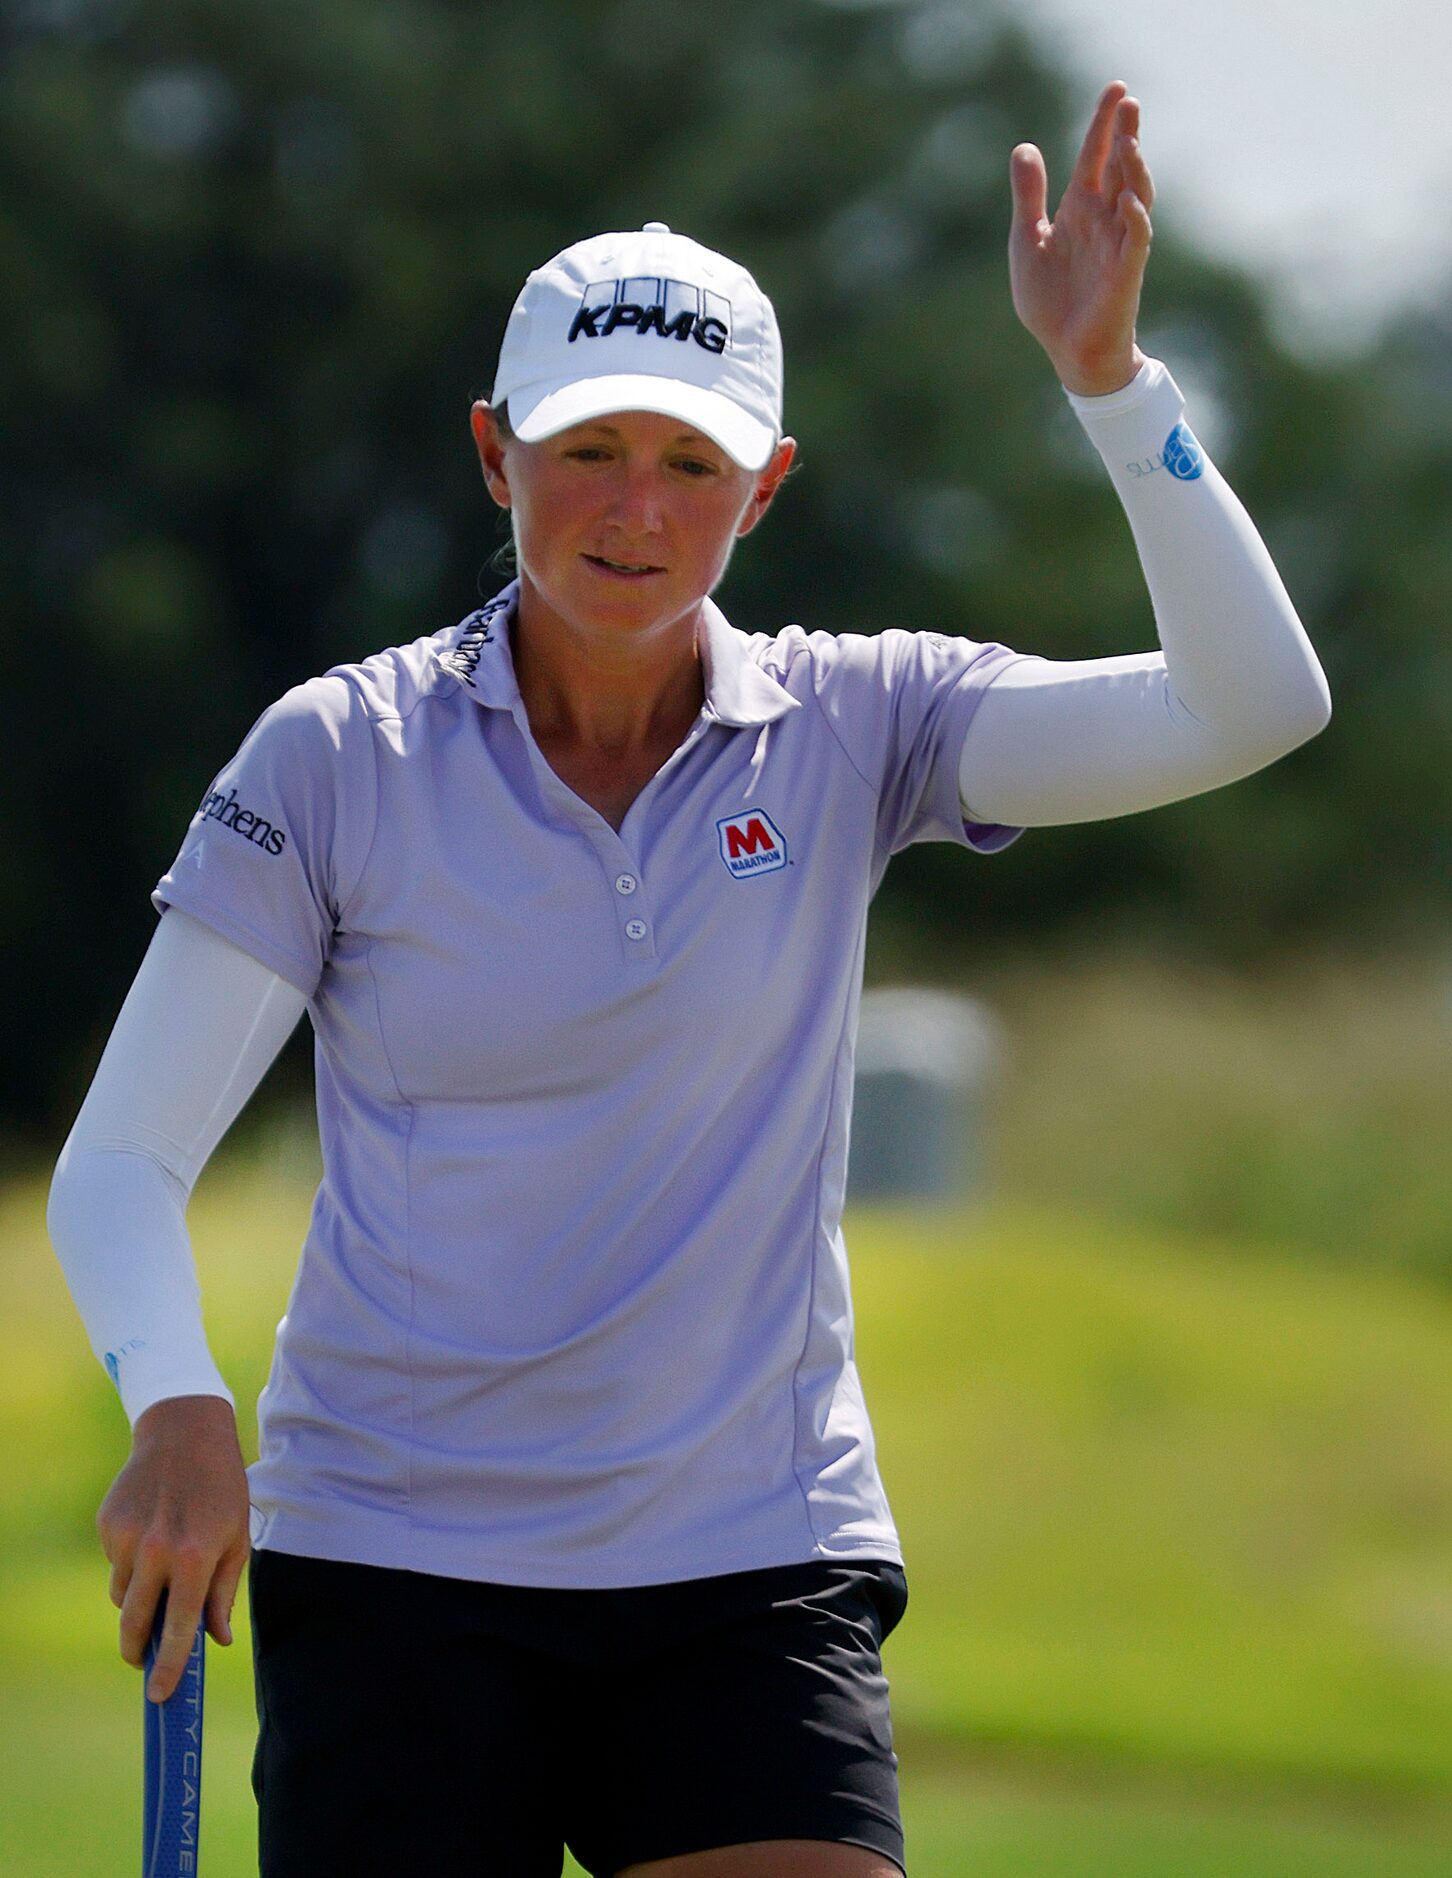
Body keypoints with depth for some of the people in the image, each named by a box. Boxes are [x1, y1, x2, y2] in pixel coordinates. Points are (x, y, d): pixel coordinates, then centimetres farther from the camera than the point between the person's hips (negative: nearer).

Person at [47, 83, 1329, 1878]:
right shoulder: (338, 757, -2)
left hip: (753, 1568, 1)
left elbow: (1250, 706, -11)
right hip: (393, 1569, -1)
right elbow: (116, 1165, -4)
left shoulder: (854, 732, 2)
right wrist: (178, 1411, -23)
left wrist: (1105, 370, -20)